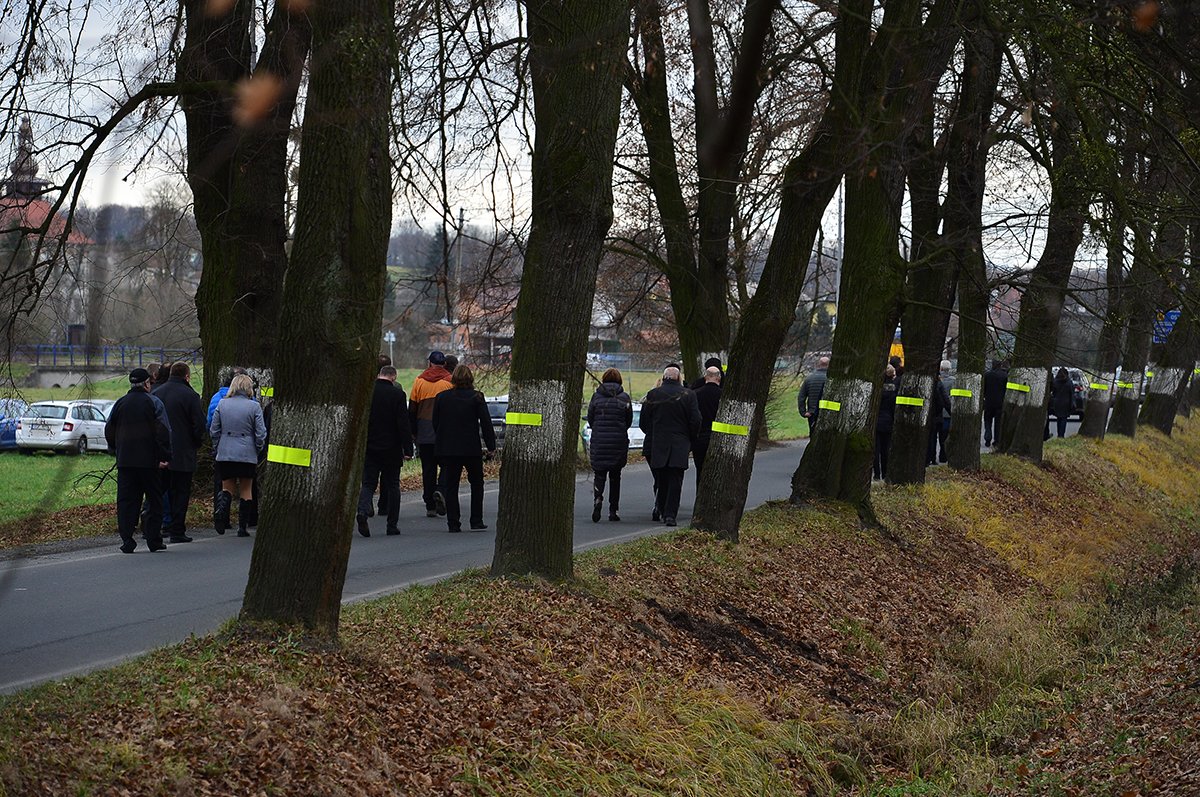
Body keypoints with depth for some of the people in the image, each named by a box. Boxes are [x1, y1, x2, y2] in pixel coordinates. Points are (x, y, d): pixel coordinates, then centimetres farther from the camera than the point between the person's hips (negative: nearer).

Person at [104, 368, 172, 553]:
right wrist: (164, 457, -11)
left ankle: (127, 540, -4)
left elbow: (109, 430, 13)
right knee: (154, 500, 7)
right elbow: (163, 431, -12)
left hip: (125, 461, 3)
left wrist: (116, 450, 24)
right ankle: (154, 540, 7)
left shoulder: (120, 403, 8)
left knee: (126, 500, 4)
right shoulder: (153, 402, -4)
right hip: (149, 460, -3)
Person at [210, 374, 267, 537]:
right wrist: (257, 450, 11)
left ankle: (221, 508, -20)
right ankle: (242, 527, 8)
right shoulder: (254, 406, -6)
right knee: (246, 490, 9)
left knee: (227, 487, 12)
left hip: (224, 455, 2)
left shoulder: (222, 404, 1)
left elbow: (214, 431, 6)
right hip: (247, 455, -2)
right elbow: (261, 434, -6)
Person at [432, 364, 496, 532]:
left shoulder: (441, 397, 2)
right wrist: (491, 446, 1)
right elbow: (486, 423, -5)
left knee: (451, 485, 6)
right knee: (476, 483, 11)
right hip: (471, 449, -2)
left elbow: (435, 423, 8)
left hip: (447, 449, 2)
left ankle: (453, 523, 2)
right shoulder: (476, 397, -6)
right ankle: (476, 522, 7)